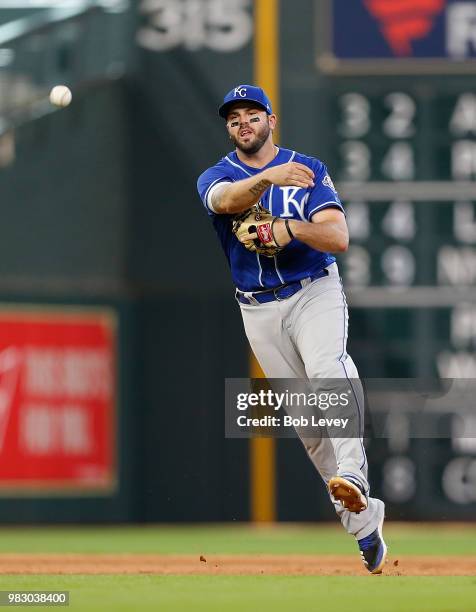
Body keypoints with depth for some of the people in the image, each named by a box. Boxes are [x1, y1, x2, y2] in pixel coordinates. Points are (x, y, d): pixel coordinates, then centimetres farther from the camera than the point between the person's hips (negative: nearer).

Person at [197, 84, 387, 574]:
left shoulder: (309, 170, 4)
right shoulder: (216, 177, 5)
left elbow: (339, 238, -7)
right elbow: (226, 200, -21)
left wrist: (289, 228, -26)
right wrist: (270, 177, -42)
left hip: (315, 293, -2)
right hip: (259, 310, 3)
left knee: (327, 367, -33)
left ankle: (353, 477, -48)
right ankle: (363, 521, 10)